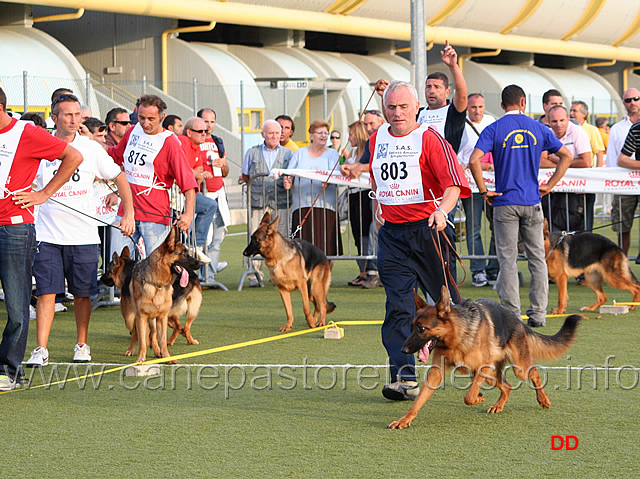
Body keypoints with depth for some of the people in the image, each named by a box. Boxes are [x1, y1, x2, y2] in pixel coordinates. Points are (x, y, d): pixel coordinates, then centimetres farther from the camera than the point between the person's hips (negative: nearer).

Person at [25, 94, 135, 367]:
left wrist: (129, 213, 3)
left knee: (82, 293, 7)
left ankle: (81, 345, 22)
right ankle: (41, 350, -4)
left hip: (84, 234, 1)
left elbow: (119, 178, 11)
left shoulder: (91, 148, 4)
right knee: (46, 292, -6)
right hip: (48, 234, -1)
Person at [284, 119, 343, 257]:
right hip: (302, 204, 1)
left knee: (325, 245, -8)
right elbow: (289, 175, 10)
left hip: (325, 205, -1)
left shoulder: (332, 154, 13)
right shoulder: (300, 154, 18)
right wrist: (287, 182, -13)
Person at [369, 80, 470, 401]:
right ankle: (403, 377, -12)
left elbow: (453, 183, -17)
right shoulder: (377, 140, 11)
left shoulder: (429, 138, -7)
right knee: (398, 307, -7)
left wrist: (442, 210, -33)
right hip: (391, 232, 4)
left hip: (427, 228, -4)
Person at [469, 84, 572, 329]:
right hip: (532, 202, 2)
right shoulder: (538, 128, 5)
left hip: (505, 202, -2)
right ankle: (538, 313, 8)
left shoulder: (494, 130, -3)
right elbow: (567, 156, 7)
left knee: (508, 260, 1)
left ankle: (512, 314, 0)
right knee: (537, 258, 8)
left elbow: (474, 160, -16)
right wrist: (549, 186, 8)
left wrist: (484, 191, -7)